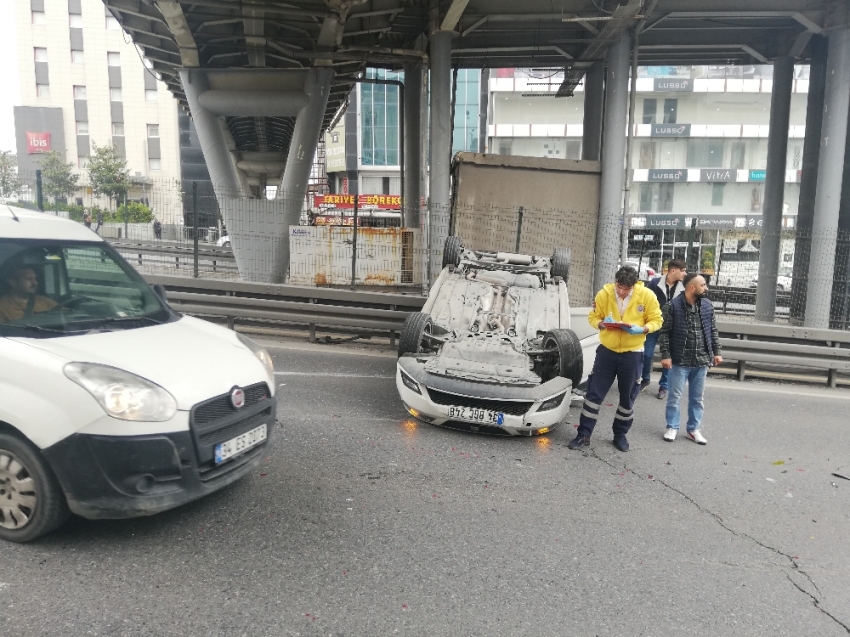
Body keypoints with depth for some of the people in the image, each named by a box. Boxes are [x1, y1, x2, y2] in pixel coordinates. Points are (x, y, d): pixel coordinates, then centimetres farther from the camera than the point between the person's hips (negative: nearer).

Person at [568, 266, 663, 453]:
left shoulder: (647, 295, -12)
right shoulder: (604, 294, -10)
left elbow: (656, 321, -4)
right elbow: (593, 317, -1)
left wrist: (642, 329, -24)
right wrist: (602, 324, -24)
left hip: (632, 354, 0)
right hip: (607, 350, 0)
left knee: (627, 397, 12)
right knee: (594, 393, 2)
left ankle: (620, 435, 30)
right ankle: (584, 434, 12)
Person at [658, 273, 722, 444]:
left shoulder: (707, 305, 5)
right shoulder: (673, 306, -10)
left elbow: (713, 331, 12)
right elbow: (665, 332, -8)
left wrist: (716, 352, 8)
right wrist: (666, 355, -12)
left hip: (702, 361, 4)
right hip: (680, 360, -4)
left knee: (697, 398, 13)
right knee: (675, 395, 5)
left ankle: (694, 429, 25)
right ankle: (672, 427, 19)